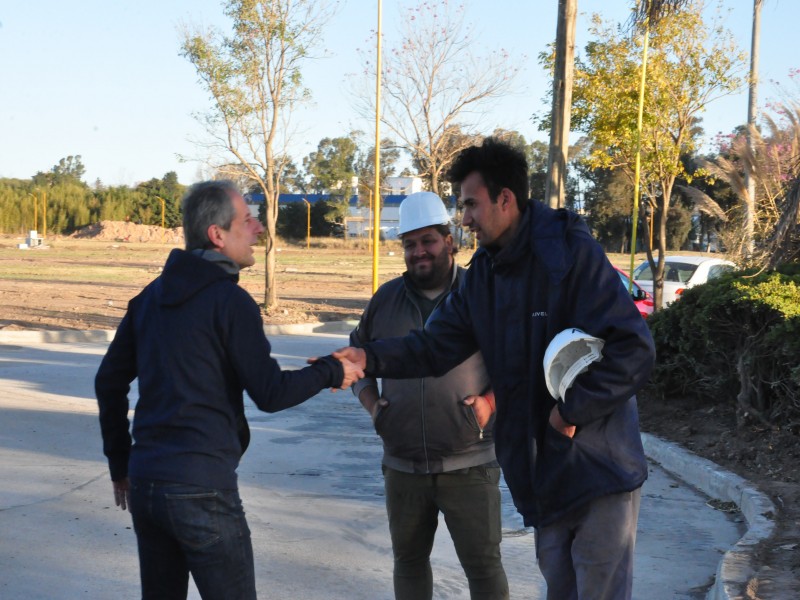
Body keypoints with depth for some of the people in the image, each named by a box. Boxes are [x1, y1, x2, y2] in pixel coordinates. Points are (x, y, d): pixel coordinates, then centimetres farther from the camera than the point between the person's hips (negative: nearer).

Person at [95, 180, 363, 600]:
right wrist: (332, 372, 4)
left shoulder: (150, 297, 11)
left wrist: (120, 463, 22)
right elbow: (270, 394, -12)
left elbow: (109, 381, 15)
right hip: (202, 487, -7)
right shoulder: (230, 301, -12)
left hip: (144, 482, 8)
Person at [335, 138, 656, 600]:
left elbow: (634, 351, -22)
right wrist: (370, 358, -9)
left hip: (599, 471, -7)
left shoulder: (574, 256, -18)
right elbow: (438, 345, 4)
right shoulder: (484, 274, 6)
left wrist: (574, 408, -20)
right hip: (544, 475, 7)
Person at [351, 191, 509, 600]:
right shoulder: (386, 298, 7)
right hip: (402, 465, 4)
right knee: (409, 560, 16)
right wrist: (371, 404, 3)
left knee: (483, 564, 0)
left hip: (468, 464, -4)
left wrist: (490, 401, -14)